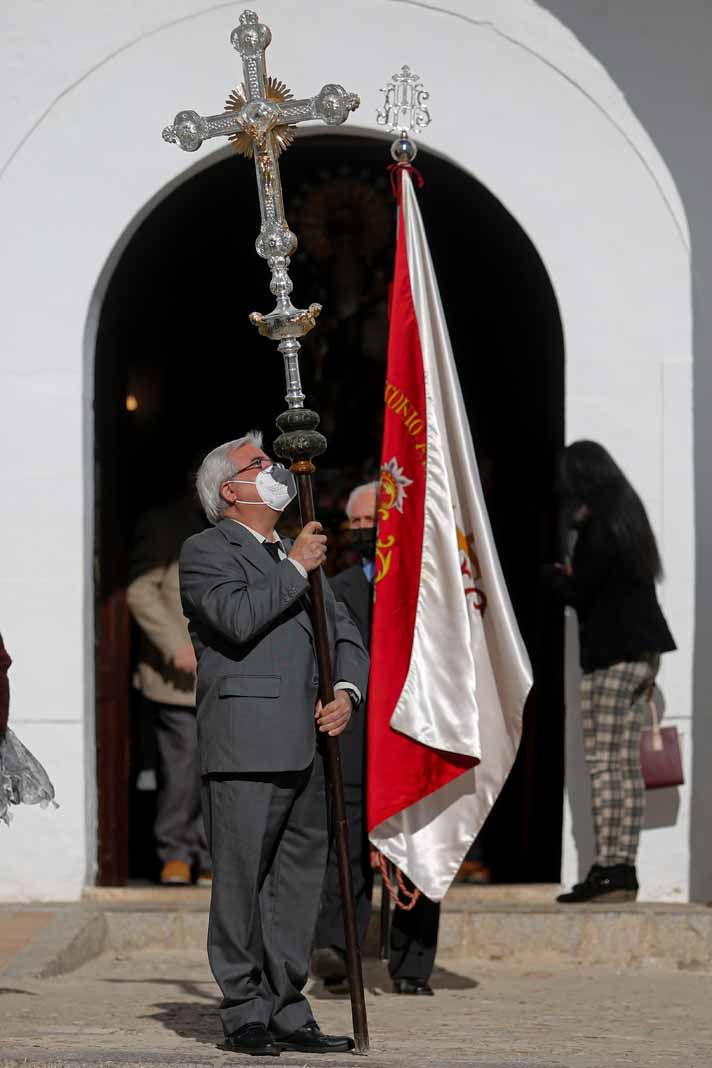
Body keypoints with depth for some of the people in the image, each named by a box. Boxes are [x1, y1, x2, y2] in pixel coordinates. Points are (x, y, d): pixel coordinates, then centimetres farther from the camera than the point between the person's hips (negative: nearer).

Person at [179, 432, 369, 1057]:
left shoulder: (294, 559, 25)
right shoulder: (206, 552, 1)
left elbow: (345, 636, 20)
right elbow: (238, 617, -18)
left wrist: (346, 691, 1)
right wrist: (295, 567, -7)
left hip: (305, 749, 8)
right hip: (245, 750, -8)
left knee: (299, 882, 9)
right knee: (241, 882, -4)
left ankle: (286, 1012, 15)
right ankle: (245, 1014, 1)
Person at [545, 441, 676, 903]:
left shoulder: (599, 527, -12)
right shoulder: (629, 515, 16)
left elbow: (578, 590, -13)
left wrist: (556, 575, 7)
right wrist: (572, 575, 13)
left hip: (612, 655, -9)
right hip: (643, 650, 9)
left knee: (604, 762, -8)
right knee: (627, 763, 7)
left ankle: (607, 868, -12)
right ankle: (624, 869, 6)